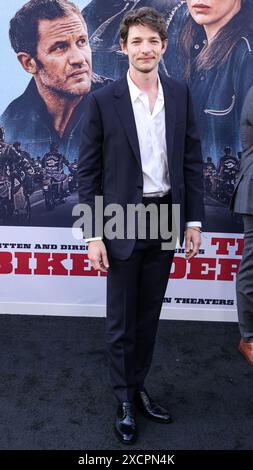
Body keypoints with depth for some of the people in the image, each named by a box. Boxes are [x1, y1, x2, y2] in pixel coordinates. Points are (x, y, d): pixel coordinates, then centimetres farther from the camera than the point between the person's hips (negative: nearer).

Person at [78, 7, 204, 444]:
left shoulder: (180, 94, 4)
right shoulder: (101, 101, -7)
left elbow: (192, 159, 7)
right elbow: (87, 172, -6)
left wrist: (193, 219, 3)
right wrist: (93, 235, -10)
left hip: (166, 220, 3)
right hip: (123, 223, -3)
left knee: (149, 316, 16)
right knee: (121, 321, 9)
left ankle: (138, 386, 36)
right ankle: (125, 400, 29)